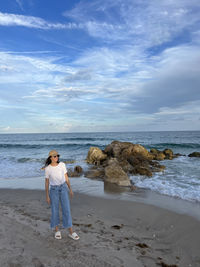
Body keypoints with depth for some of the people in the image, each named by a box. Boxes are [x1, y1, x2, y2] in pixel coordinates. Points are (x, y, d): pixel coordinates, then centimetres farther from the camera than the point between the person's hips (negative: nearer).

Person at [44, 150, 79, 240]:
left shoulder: (62, 164, -6)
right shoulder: (47, 168, -9)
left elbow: (66, 177, 2)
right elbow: (46, 182, -2)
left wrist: (70, 189, 5)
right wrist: (47, 196, -3)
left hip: (63, 188, 2)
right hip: (54, 190, -1)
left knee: (66, 210, 0)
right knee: (55, 211, 7)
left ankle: (71, 232, 10)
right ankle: (57, 230, 29)